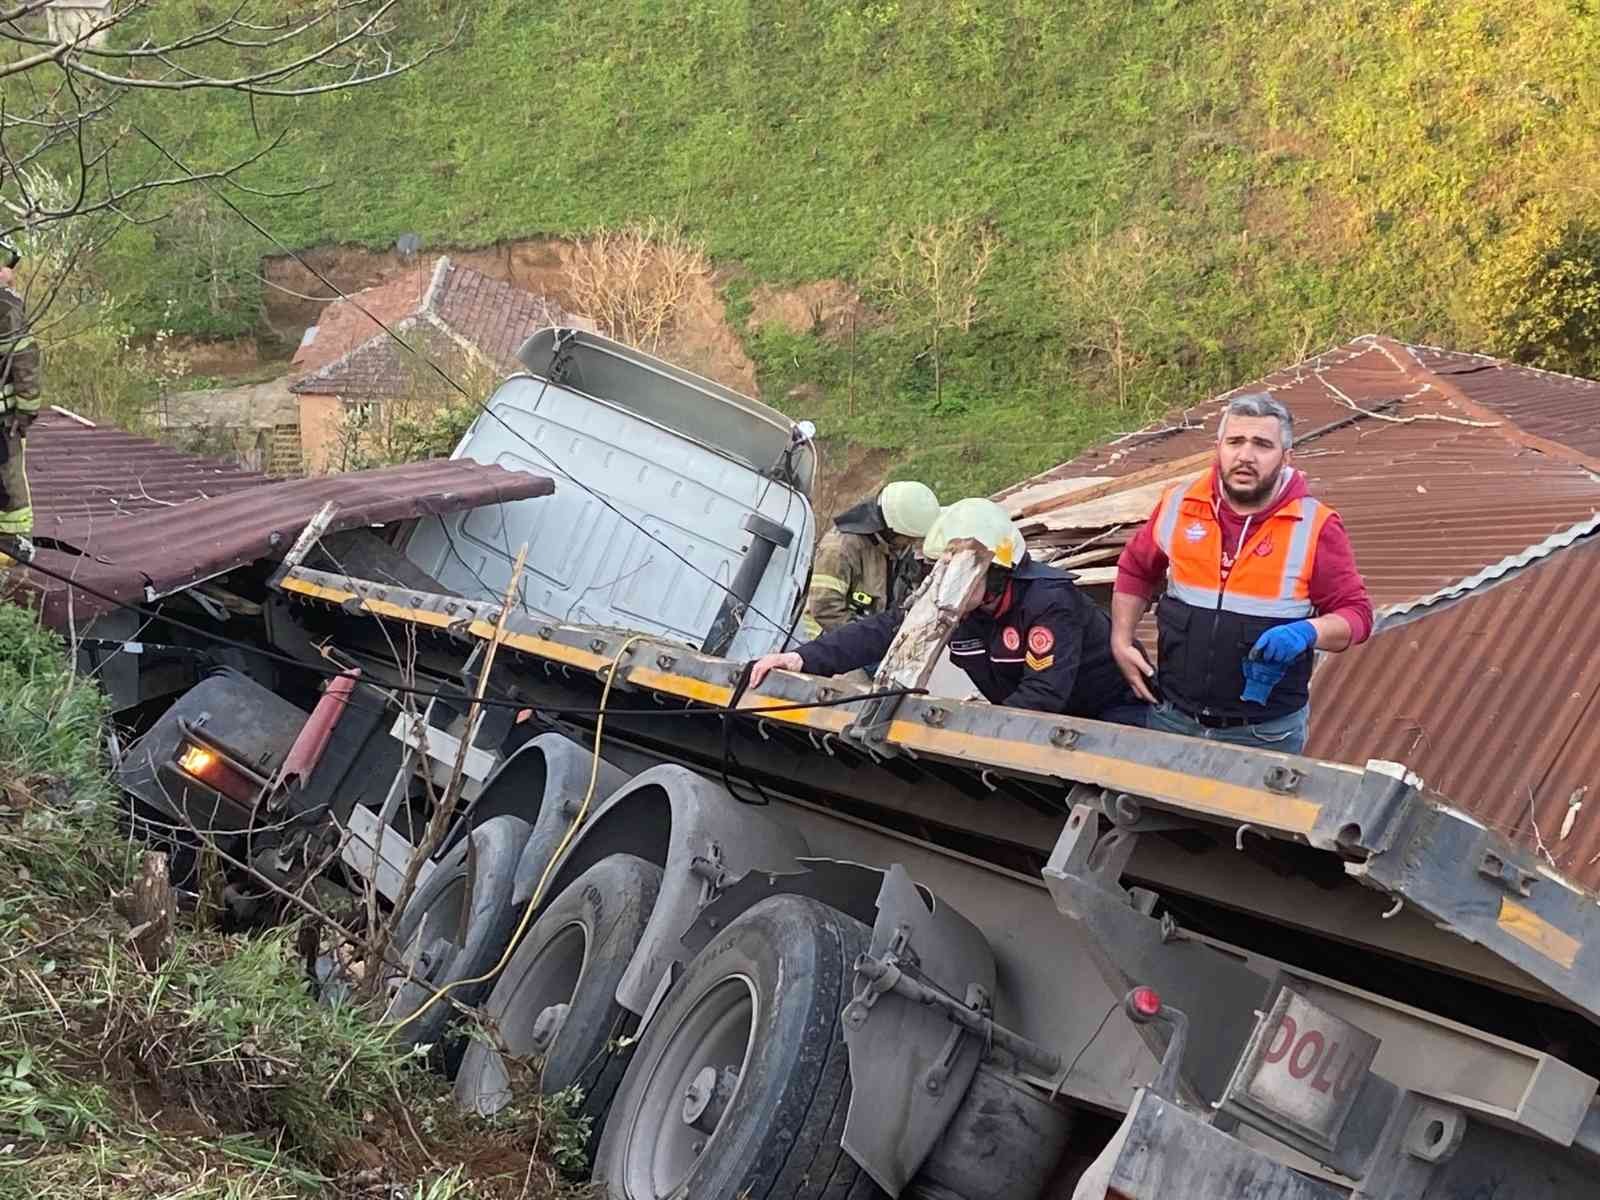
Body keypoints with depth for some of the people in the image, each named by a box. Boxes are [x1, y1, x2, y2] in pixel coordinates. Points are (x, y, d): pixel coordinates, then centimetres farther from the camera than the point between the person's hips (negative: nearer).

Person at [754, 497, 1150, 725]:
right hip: (1041, 720, 7)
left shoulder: (1050, 602, -32)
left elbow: (1043, 695, -38)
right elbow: (883, 630, -16)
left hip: (1111, 712, -7)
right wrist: (805, 658, -29)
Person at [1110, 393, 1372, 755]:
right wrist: (1121, 641, 8)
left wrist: (1308, 632, -24)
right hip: (1172, 718, 3)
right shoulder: (1178, 506, 0)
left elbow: (1355, 614, -5)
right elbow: (1135, 569, 16)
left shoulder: (1314, 527, -9)